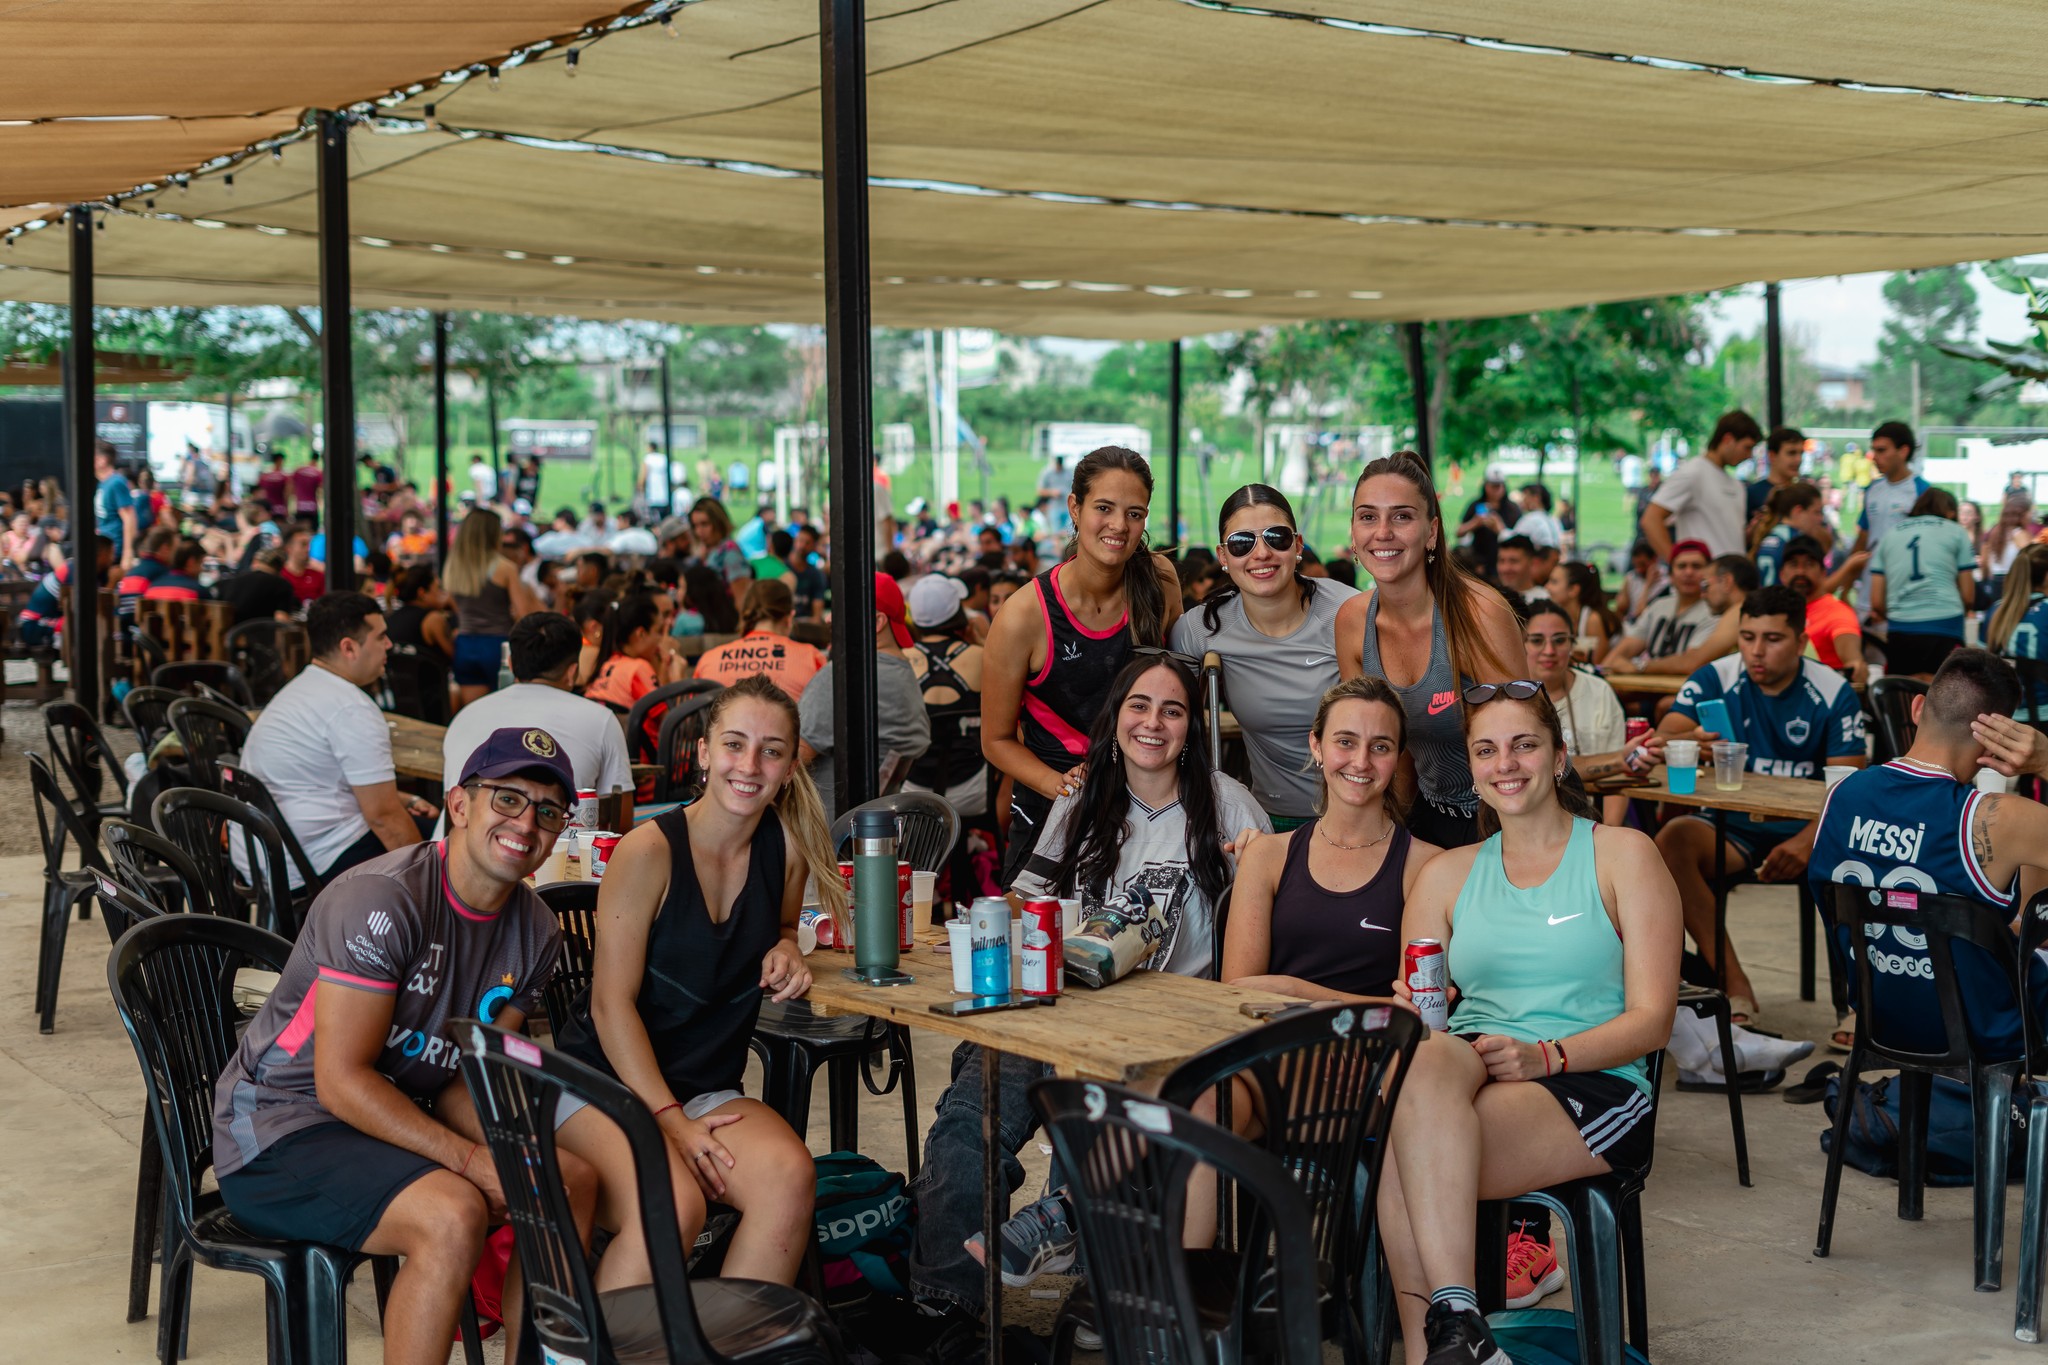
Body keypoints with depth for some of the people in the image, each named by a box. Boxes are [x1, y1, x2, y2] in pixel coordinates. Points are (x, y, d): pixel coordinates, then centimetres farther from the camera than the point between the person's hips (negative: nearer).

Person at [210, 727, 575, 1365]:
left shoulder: (535, 933, 2)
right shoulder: (383, 900, -23)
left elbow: (466, 1079, 4)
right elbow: (342, 1080, -24)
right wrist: (471, 1161, -28)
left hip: (399, 1120, 8)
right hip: (281, 1130, -8)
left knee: (573, 1180, -2)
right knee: (451, 1213, -31)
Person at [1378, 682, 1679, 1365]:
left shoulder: (1622, 856, 10)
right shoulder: (1448, 874, 21)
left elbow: (1652, 1018, 1)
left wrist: (1547, 1055, -17)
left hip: (1595, 1085, -3)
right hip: (1463, 1071, 3)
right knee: (1426, 1057, -38)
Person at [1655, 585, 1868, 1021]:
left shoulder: (1834, 693, 0)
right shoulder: (1714, 680, 1)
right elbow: (1661, 744, -11)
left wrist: (1805, 843, -27)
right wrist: (1689, 745, -38)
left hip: (1804, 826, -1)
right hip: (1731, 826, 1)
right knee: (1673, 839, -31)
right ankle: (1733, 984, -27)